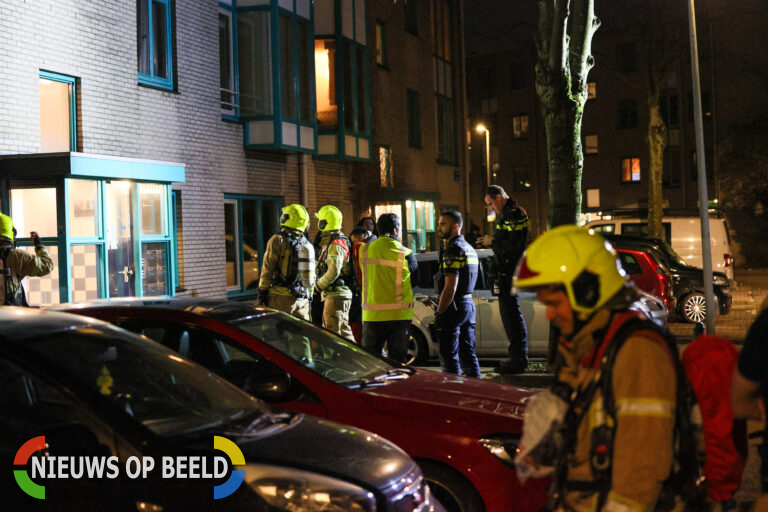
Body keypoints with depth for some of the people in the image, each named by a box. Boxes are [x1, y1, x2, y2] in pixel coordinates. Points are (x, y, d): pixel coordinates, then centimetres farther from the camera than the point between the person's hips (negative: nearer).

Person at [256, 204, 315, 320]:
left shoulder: (278, 240, -8)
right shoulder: (308, 245, 11)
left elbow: (267, 269, -9)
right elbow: (311, 275, 16)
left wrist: (262, 292, -2)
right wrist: (308, 297, 23)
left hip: (282, 297, -5)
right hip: (302, 299, 5)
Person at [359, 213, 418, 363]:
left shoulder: (365, 250, 0)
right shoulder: (406, 254, -6)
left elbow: (364, 275, 11)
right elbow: (415, 280, 6)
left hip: (372, 315, 2)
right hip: (399, 316, -2)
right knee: (398, 360, 7)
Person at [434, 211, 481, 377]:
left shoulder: (453, 249, -15)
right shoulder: (470, 248, 17)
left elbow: (450, 287, -21)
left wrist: (439, 313, -17)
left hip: (454, 308, -10)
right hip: (469, 305, 10)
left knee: (449, 359, -5)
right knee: (468, 354, 14)